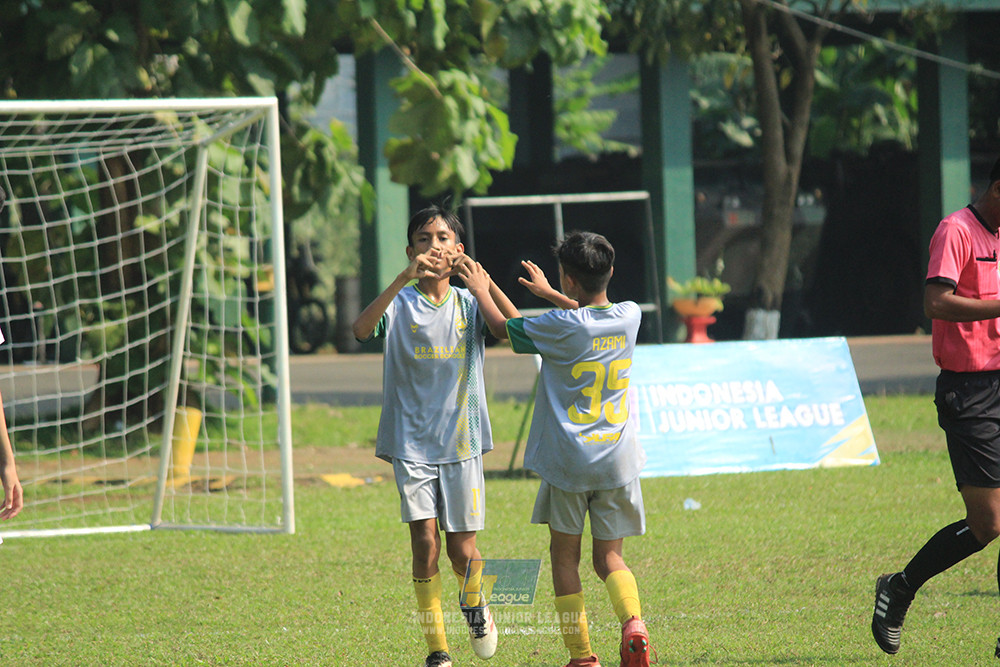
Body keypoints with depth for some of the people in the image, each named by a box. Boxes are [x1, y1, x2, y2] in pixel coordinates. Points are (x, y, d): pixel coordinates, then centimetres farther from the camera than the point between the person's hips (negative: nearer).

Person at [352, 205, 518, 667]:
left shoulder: (469, 304, 4)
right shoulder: (401, 304, -2)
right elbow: (362, 330, -23)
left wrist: (481, 277, -23)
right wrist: (404, 279, -33)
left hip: (462, 441, 1)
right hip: (412, 442, -1)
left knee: (461, 549, 2)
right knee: (425, 542, -10)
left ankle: (475, 607, 36)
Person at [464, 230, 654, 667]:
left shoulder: (561, 326, -14)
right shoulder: (629, 317, 1)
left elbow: (505, 328, 1)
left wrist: (481, 289, 18)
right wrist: (549, 294, 35)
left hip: (568, 459, -4)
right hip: (617, 459, 4)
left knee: (565, 557, 10)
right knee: (609, 557, 10)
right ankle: (632, 621, -19)